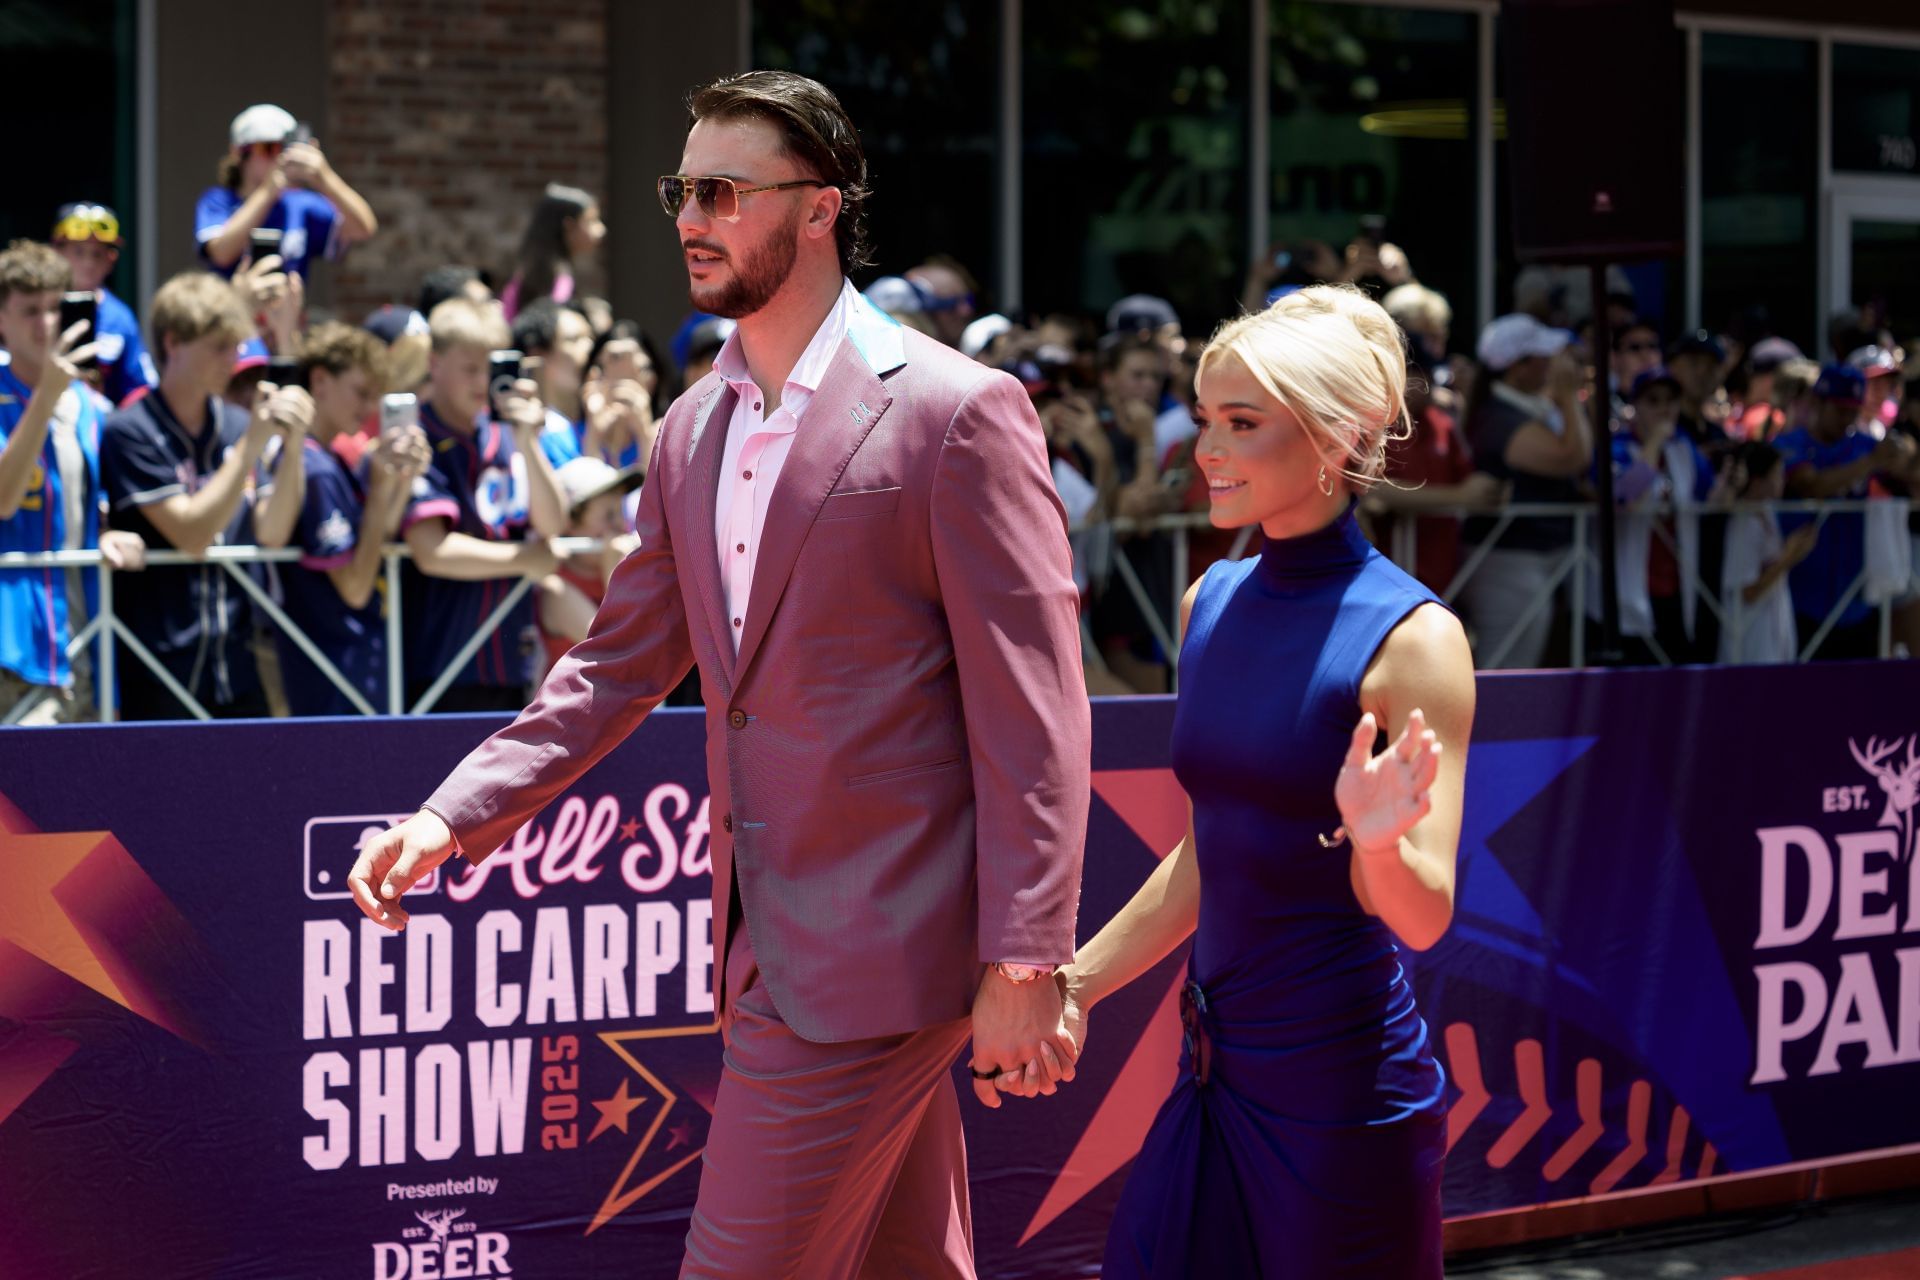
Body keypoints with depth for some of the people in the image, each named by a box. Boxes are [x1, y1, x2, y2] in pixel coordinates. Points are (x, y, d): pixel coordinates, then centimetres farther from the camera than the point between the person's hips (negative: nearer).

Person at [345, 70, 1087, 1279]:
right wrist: (452, 817, 6)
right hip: (772, 941, 8)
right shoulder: (695, 429, 12)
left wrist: (1024, 965, -17)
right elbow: (622, 665, 18)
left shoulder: (958, 411, -12)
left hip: (879, 948, -8)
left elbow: (1034, 712, -14)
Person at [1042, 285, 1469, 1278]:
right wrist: (1075, 983, 19)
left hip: (1344, 1084, -7)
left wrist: (1375, 837, -33)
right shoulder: (1213, 603, 8)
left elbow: (1421, 915, -14)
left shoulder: (1413, 636, -12)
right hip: (1219, 1071, 7)